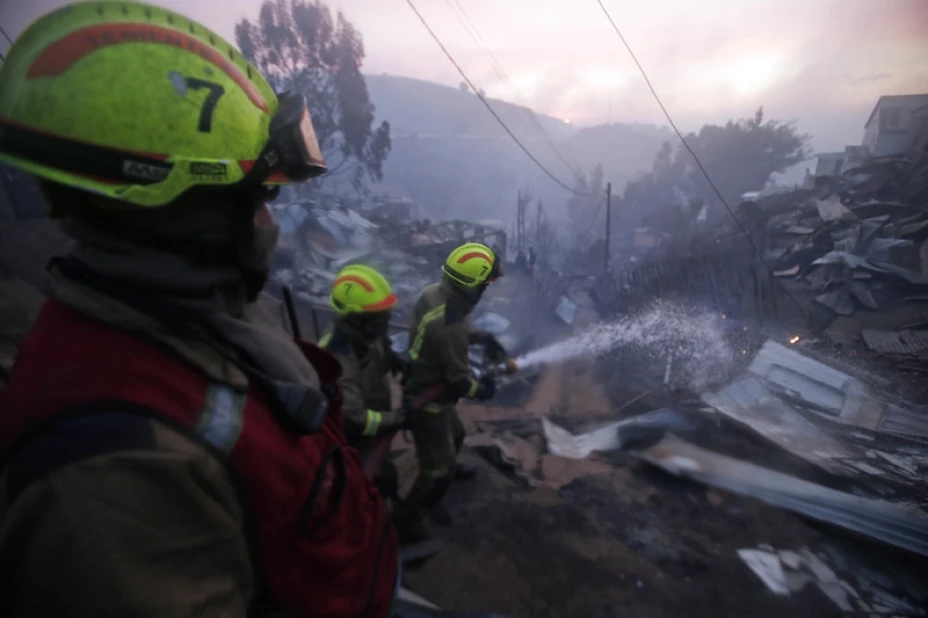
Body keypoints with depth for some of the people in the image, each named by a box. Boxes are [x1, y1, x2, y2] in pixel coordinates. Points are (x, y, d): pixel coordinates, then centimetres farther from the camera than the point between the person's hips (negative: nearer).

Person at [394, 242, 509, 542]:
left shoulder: (434, 292, -12)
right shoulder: (448, 328, -38)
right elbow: (460, 381, -25)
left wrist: (483, 337, -1)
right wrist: (483, 389, -5)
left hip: (422, 386, 9)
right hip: (428, 403, -9)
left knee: (455, 434, 34)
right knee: (437, 470, 8)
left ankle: (448, 465, 64)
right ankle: (408, 520, 28)